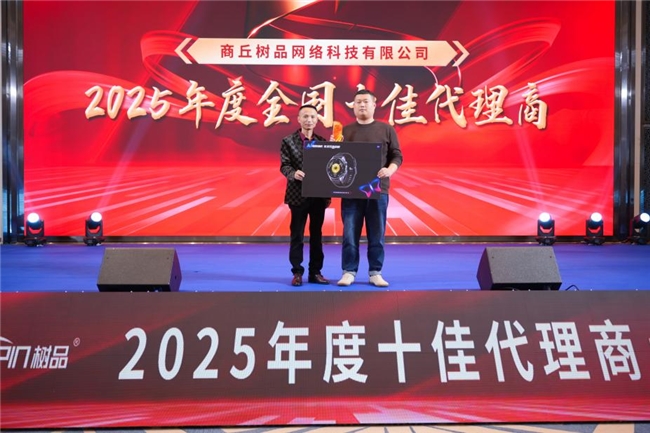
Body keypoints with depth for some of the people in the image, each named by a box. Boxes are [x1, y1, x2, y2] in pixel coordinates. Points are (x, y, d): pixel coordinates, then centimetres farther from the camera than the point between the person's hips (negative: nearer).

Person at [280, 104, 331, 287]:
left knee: (316, 234, 9)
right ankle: (297, 272, 10)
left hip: (319, 194, 3)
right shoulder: (288, 141, 0)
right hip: (298, 194, -3)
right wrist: (294, 173, -27)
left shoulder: (323, 141, 8)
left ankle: (315, 272, 16)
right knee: (297, 235, 3)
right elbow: (284, 165, -7)